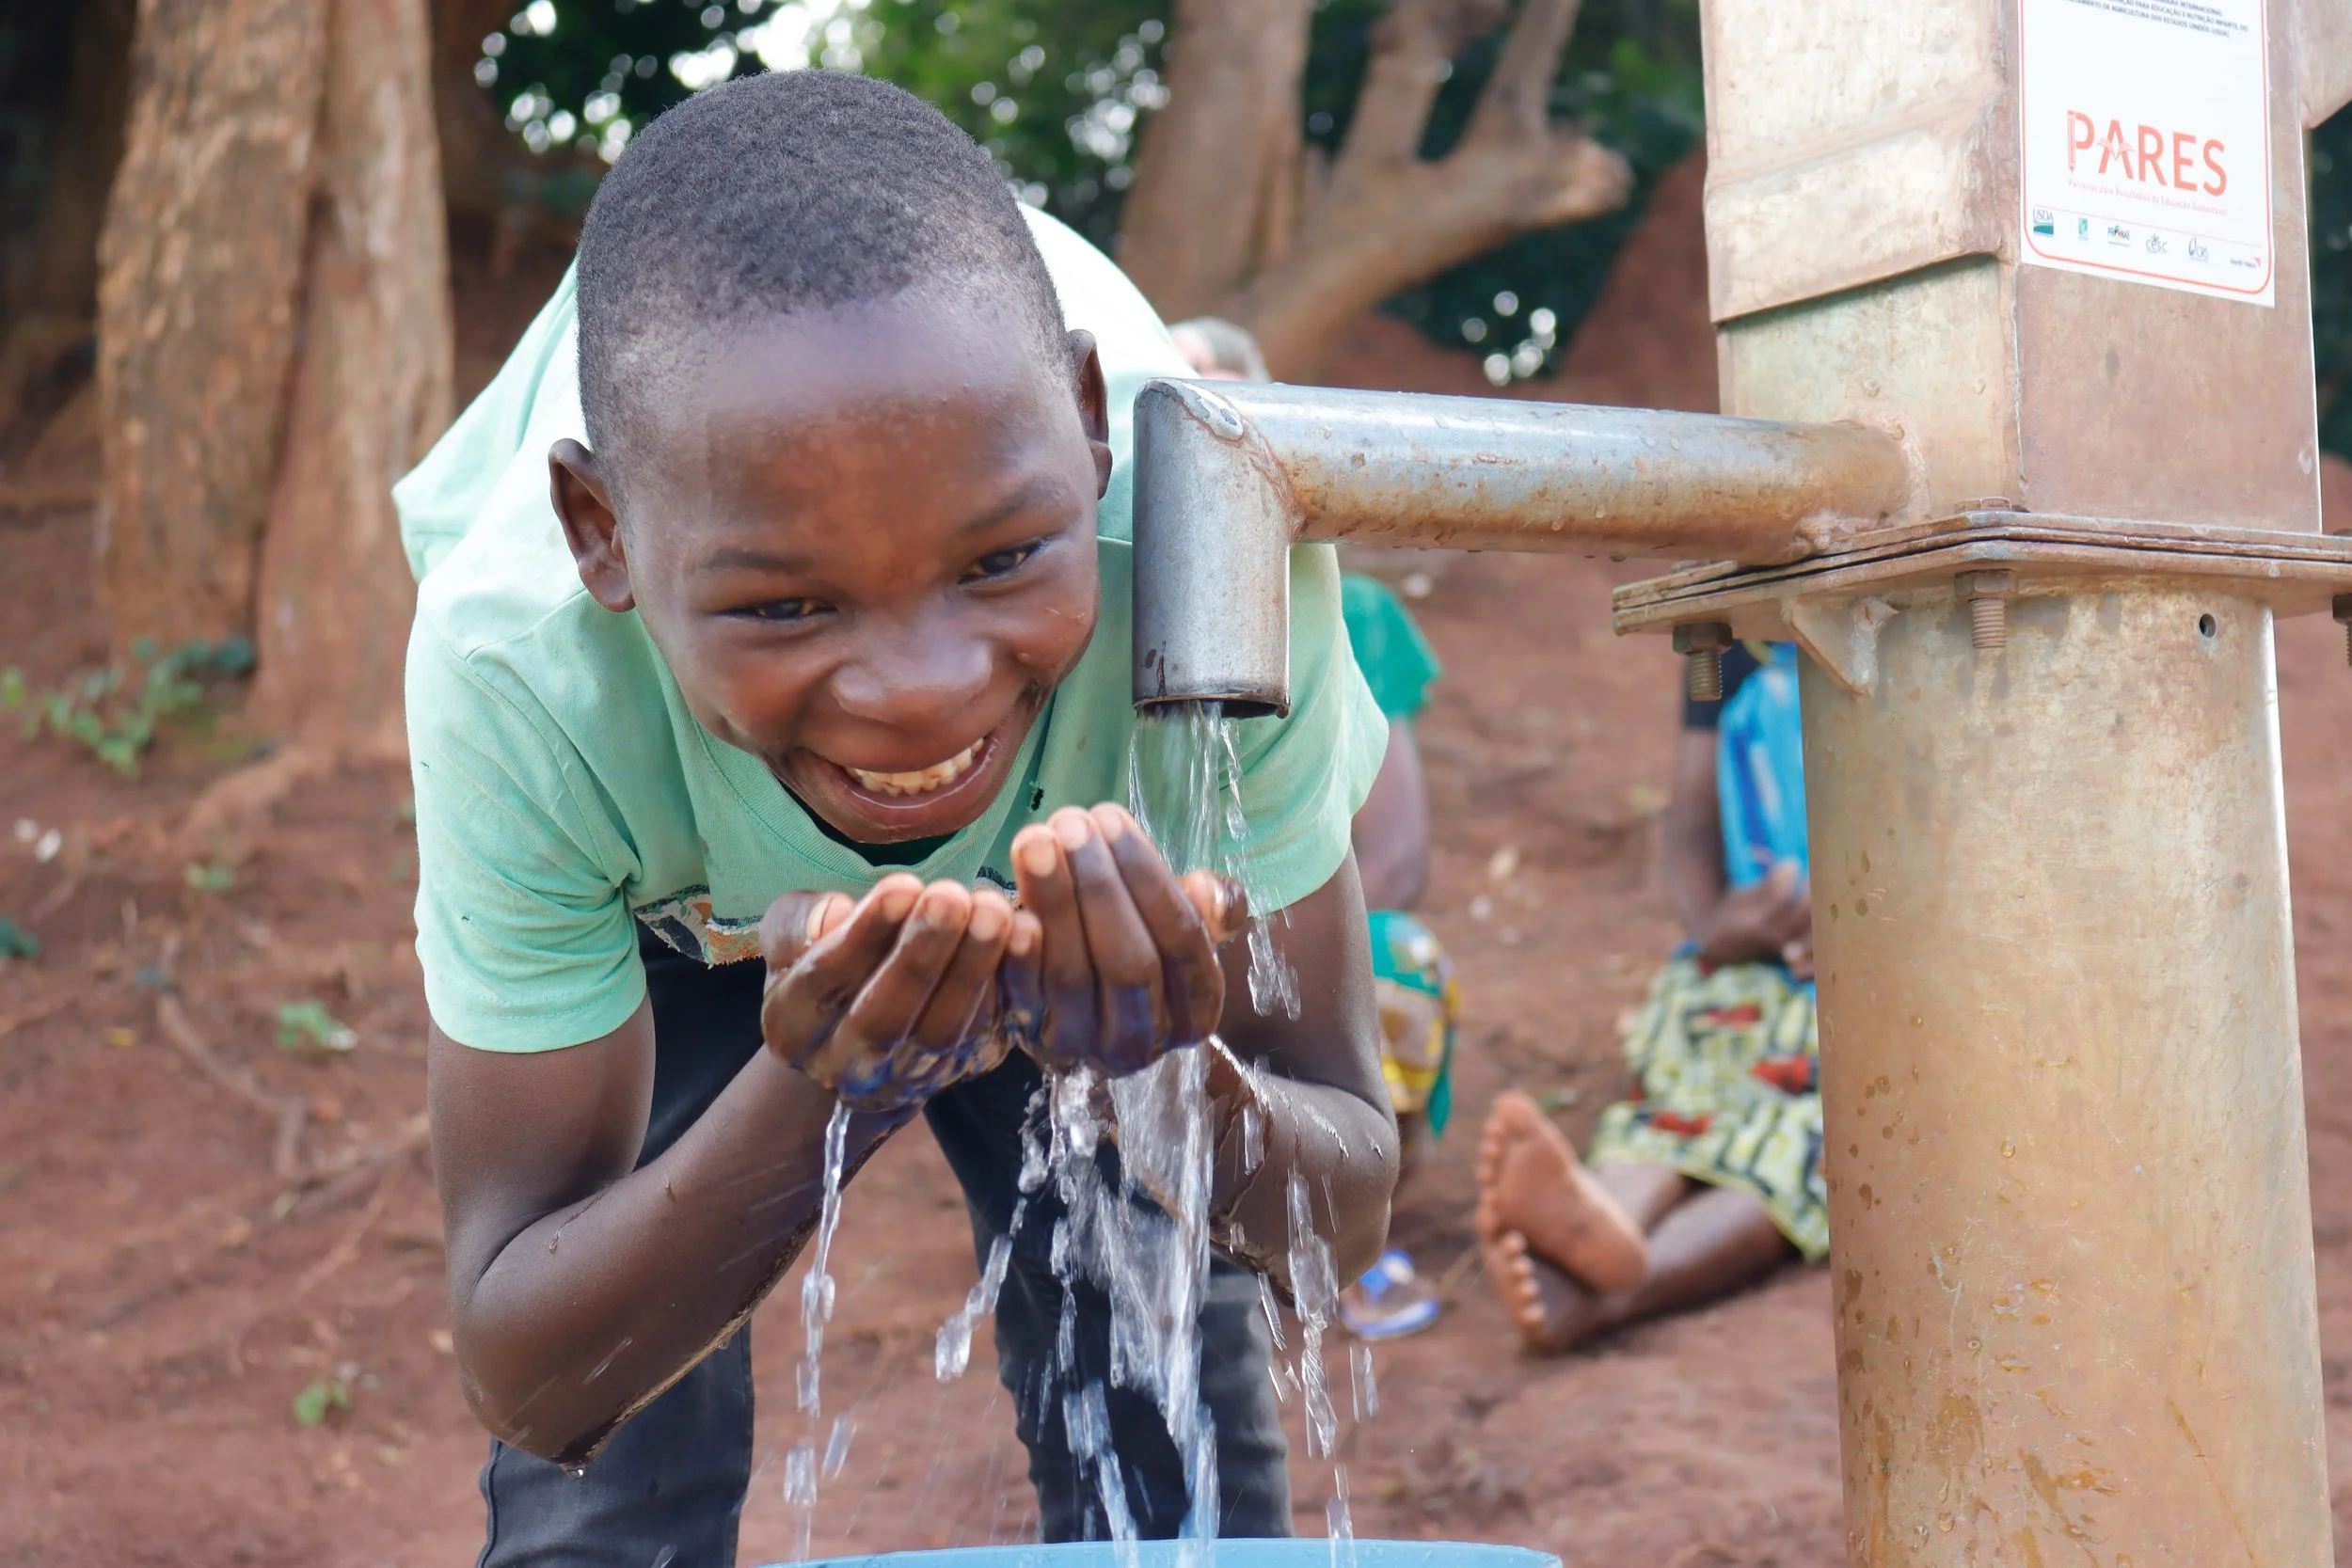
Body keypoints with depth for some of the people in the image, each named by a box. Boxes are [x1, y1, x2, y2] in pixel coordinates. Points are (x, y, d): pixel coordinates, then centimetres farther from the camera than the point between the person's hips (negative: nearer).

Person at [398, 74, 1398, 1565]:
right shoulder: (524, 675, -40)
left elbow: (1347, 1216, -28)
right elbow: (531, 1381, -30)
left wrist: (1173, 1074, -51)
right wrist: (806, 1101, -49)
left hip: (1063, 853, 1)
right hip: (659, 899, 0)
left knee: (1166, 1416, -3)